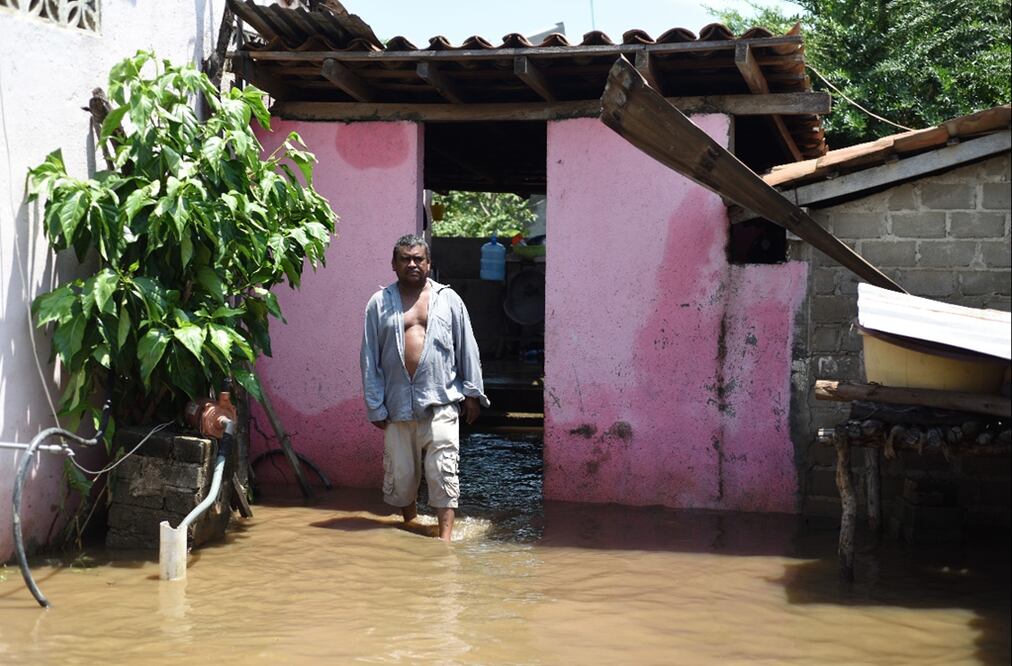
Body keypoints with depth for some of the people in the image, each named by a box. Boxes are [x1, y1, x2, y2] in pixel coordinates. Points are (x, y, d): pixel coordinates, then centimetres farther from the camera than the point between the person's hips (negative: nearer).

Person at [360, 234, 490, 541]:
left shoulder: (448, 299, 5)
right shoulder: (379, 303, 5)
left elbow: (467, 347, 8)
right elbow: (369, 358, 4)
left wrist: (472, 392, 4)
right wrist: (375, 406, 0)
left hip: (440, 401, -1)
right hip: (398, 403, 2)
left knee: (442, 469, -7)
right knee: (400, 471, 10)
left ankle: (445, 537, -5)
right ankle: (410, 525, 30)